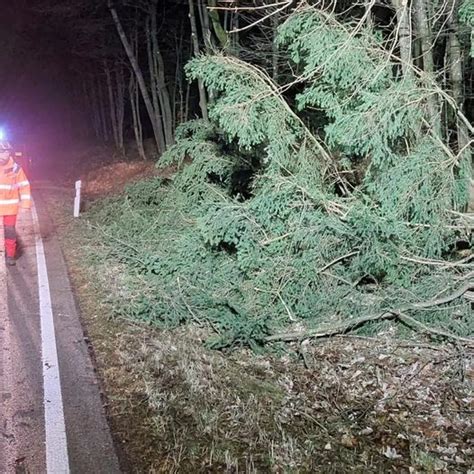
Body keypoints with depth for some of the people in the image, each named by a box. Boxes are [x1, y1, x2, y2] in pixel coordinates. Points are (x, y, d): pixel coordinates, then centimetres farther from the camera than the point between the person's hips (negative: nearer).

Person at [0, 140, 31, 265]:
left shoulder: (16, 168, -6)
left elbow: (24, 186, -1)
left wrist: (25, 202, -7)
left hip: (10, 206, -1)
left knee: (10, 231, 6)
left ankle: (10, 255, 18)